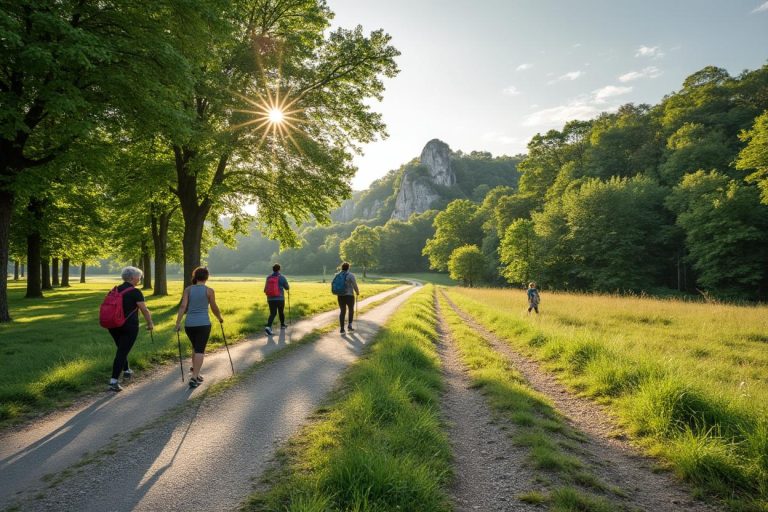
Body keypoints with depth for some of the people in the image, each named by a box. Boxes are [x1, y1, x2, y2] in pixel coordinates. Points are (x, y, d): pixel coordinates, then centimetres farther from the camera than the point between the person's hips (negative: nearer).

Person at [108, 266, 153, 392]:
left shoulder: (116, 290, 7)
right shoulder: (135, 292, -12)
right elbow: (144, 310, -12)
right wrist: (150, 323, 2)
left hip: (114, 325, 7)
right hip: (129, 326, -7)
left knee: (121, 349, 25)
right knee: (122, 352, -4)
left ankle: (126, 371, 43)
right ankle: (113, 382, -7)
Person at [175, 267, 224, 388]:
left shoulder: (188, 289, 4)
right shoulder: (209, 290, -3)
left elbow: (183, 306, -5)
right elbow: (214, 308, 3)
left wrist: (178, 323, -5)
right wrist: (220, 318, 20)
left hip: (189, 324, 4)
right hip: (203, 324, -4)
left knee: (195, 348, 23)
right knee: (200, 350, 0)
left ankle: (195, 372, 28)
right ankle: (194, 377, -8)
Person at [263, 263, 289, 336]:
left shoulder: (268, 277, 3)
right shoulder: (282, 277, -6)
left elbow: (265, 289, 8)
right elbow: (287, 287, 4)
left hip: (270, 299, 3)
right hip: (280, 298, -2)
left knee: (272, 313, 5)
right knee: (281, 312, 18)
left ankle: (268, 326, -16)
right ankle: (282, 325, 35)